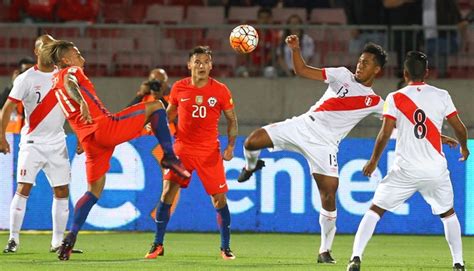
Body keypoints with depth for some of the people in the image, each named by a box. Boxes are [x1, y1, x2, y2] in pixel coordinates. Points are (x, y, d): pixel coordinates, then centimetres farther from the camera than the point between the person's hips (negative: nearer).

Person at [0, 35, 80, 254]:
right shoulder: (26, 79, -7)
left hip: (57, 143, 4)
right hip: (32, 143, -4)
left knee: (62, 192, 2)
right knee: (23, 189, -12)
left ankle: (58, 242, 10)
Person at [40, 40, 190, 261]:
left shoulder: (56, 81, 23)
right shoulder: (72, 71, 1)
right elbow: (69, 83, -23)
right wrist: (82, 102, -42)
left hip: (89, 139, 8)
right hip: (106, 126, -8)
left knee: (94, 190, 16)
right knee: (156, 106, 2)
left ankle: (71, 236, 3)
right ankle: (169, 156, -7)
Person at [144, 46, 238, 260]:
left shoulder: (220, 90, -4)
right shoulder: (179, 88, -1)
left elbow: (232, 120, 7)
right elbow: (170, 114, 14)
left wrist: (231, 146, -3)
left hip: (210, 152, 0)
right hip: (183, 148, 0)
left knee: (219, 198, -1)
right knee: (167, 192, -9)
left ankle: (225, 247, 14)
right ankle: (158, 245, 1)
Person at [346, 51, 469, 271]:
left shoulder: (395, 98, -2)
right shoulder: (441, 96, 1)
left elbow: (385, 133, -7)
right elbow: (460, 128, 6)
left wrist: (374, 160, 7)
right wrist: (464, 147, 27)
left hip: (405, 170, -1)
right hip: (436, 169, 1)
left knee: (375, 210, 8)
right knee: (448, 214, 23)